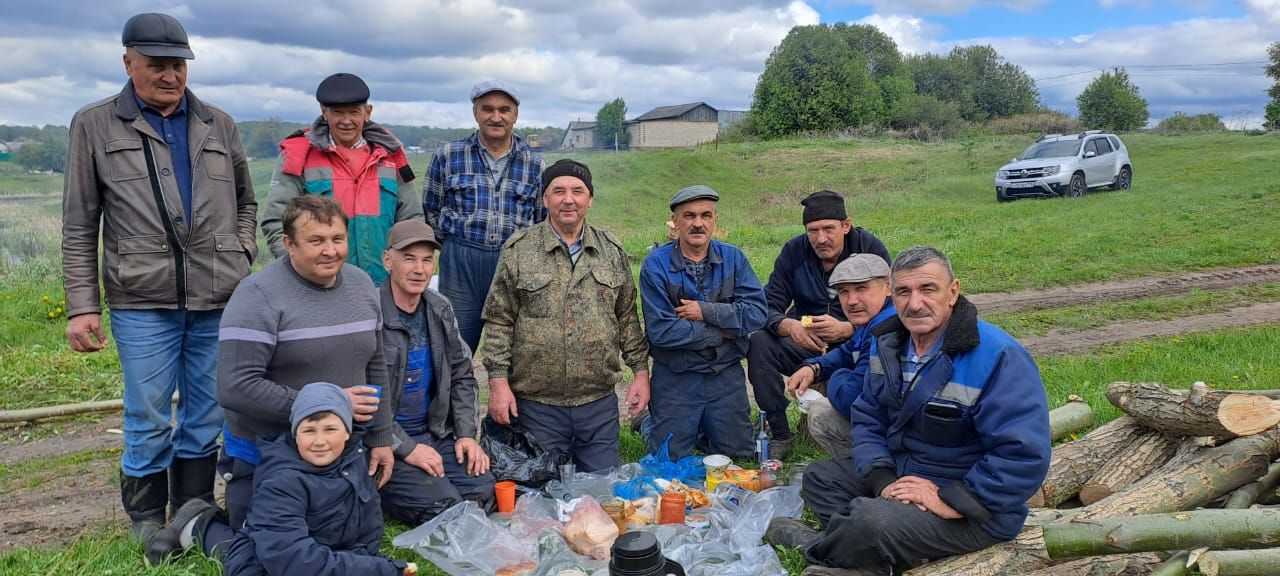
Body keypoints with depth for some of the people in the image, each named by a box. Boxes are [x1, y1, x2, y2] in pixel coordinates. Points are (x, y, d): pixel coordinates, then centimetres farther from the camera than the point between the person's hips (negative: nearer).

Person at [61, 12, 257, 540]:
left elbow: (246, 202, 22)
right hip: (143, 302, -2)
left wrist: (243, 253, 6)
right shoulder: (95, 125, 4)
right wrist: (81, 305, -2)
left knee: (206, 415, 10)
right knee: (149, 421, 3)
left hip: (220, 298, 3)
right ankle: (147, 520, 21)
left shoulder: (219, 125, 11)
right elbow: (79, 227, 3)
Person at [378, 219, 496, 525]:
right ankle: (380, 496, 4)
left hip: (436, 433, 6)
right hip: (385, 442, -6)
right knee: (445, 506, -21)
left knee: (486, 493, -12)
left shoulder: (440, 309, 7)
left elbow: (462, 376, 15)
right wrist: (405, 449, -17)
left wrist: (466, 433, 3)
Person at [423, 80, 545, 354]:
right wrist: (455, 243, 7)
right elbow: (430, 211, 11)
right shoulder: (447, 156, 6)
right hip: (460, 265, -1)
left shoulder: (534, 164, 8)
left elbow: (543, 222, 15)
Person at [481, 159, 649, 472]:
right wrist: (498, 381, -7)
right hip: (536, 402, -2)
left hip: (599, 401, 2)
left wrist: (640, 371, 8)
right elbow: (499, 321, -1)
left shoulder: (612, 251, 7)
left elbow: (628, 317, 12)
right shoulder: (518, 250, -1)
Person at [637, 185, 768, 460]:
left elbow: (757, 313, -11)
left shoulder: (733, 258, -2)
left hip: (727, 373, 3)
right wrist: (722, 333, -14)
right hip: (676, 377, -3)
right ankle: (648, 424, 34)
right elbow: (660, 331, -20)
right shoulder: (656, 265, -13)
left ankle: (704, 426, 40)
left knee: (739, 453, 13)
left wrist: (706, 311, -21)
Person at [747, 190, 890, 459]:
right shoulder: (794, 251, -3)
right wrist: (788, 326, -32)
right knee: (759, 342, -25)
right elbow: (770, 305, -7)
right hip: (805, 343, 2)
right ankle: (779, 435, -14)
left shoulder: (872, 249, -8)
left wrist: (845, 329, -33)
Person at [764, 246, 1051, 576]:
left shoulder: (998, 358, -24)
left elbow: (1024, 457, -28)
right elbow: (868, 418, 6)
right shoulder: (888, 343, 1)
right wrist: (882, 478, -13)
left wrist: (948, 500, -28)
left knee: (870, 520, -30)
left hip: (974, 507, -8)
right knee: (819, 477, 6)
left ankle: (814, 544, 2)